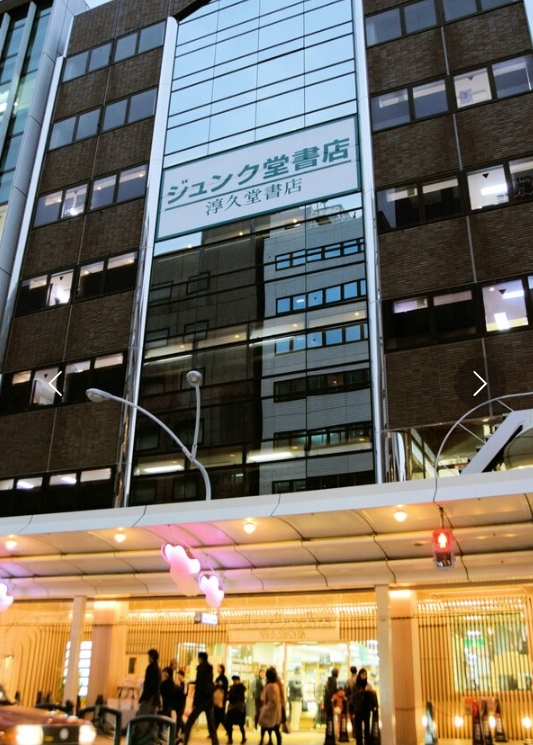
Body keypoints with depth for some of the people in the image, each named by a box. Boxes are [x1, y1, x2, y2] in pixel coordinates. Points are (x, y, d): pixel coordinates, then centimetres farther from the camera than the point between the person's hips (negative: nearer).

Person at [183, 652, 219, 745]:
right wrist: (193, 682, 39)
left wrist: (194, 703, -13)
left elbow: (199, 687, -15)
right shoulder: (209, 669, 11)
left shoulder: (201, 669, -10)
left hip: (201, 701, -7)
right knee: (211, 726, 8)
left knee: (188, 724, 4)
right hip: (209, 700, 7)